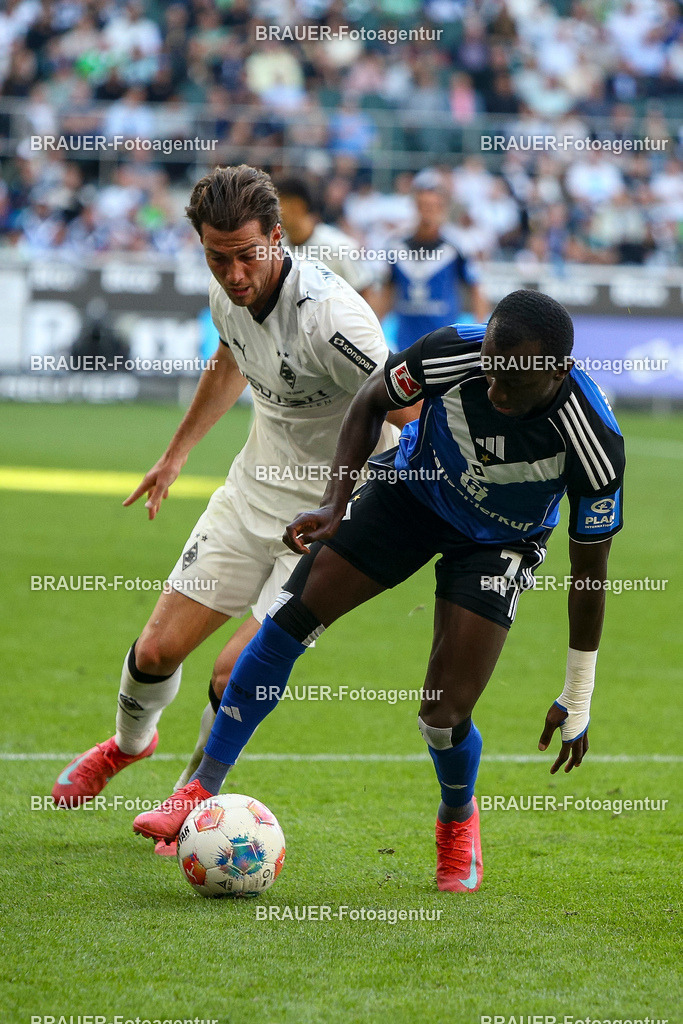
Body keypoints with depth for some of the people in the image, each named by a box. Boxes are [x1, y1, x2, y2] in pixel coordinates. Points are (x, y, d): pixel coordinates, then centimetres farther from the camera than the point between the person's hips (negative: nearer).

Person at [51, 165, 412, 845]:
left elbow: (412, 413, -26)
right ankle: (129, 743, 40)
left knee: (237, 673, -14)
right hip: (255, 488, 6)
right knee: (158, 649, 6)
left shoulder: (329, 316, -30)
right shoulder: (227, 295, -5)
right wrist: (177, 453, 29)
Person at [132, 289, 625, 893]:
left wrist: (576, 705, -11)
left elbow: (590, 568, -18)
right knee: (290, 617, -11)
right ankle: (205, 788, 1)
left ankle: (458, 820, 25)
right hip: (415, 490, 2)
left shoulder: (596, 444, -34)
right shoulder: (449, 354, -31)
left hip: (498, 543, -2)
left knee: (444, 715, -11)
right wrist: (335, 504, -15)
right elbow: (372, 403, -6)